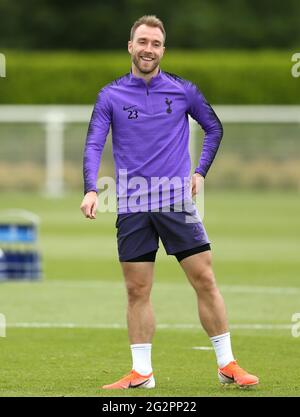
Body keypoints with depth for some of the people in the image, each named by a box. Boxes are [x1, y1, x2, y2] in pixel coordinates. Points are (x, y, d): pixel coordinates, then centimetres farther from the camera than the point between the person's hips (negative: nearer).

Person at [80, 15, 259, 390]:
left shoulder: (183, 91, 4)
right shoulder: (111, 96, 2)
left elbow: (214, 128, 17)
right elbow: (94, 145, -4)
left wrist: (201, 171, 6)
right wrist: (90, 190, -19)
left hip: (177, 201, 0)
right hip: (132, 205, 0)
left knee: (205, 280, -3)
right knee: (137, 291, 2)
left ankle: (226, 365, 5)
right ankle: (141, 372, 9)